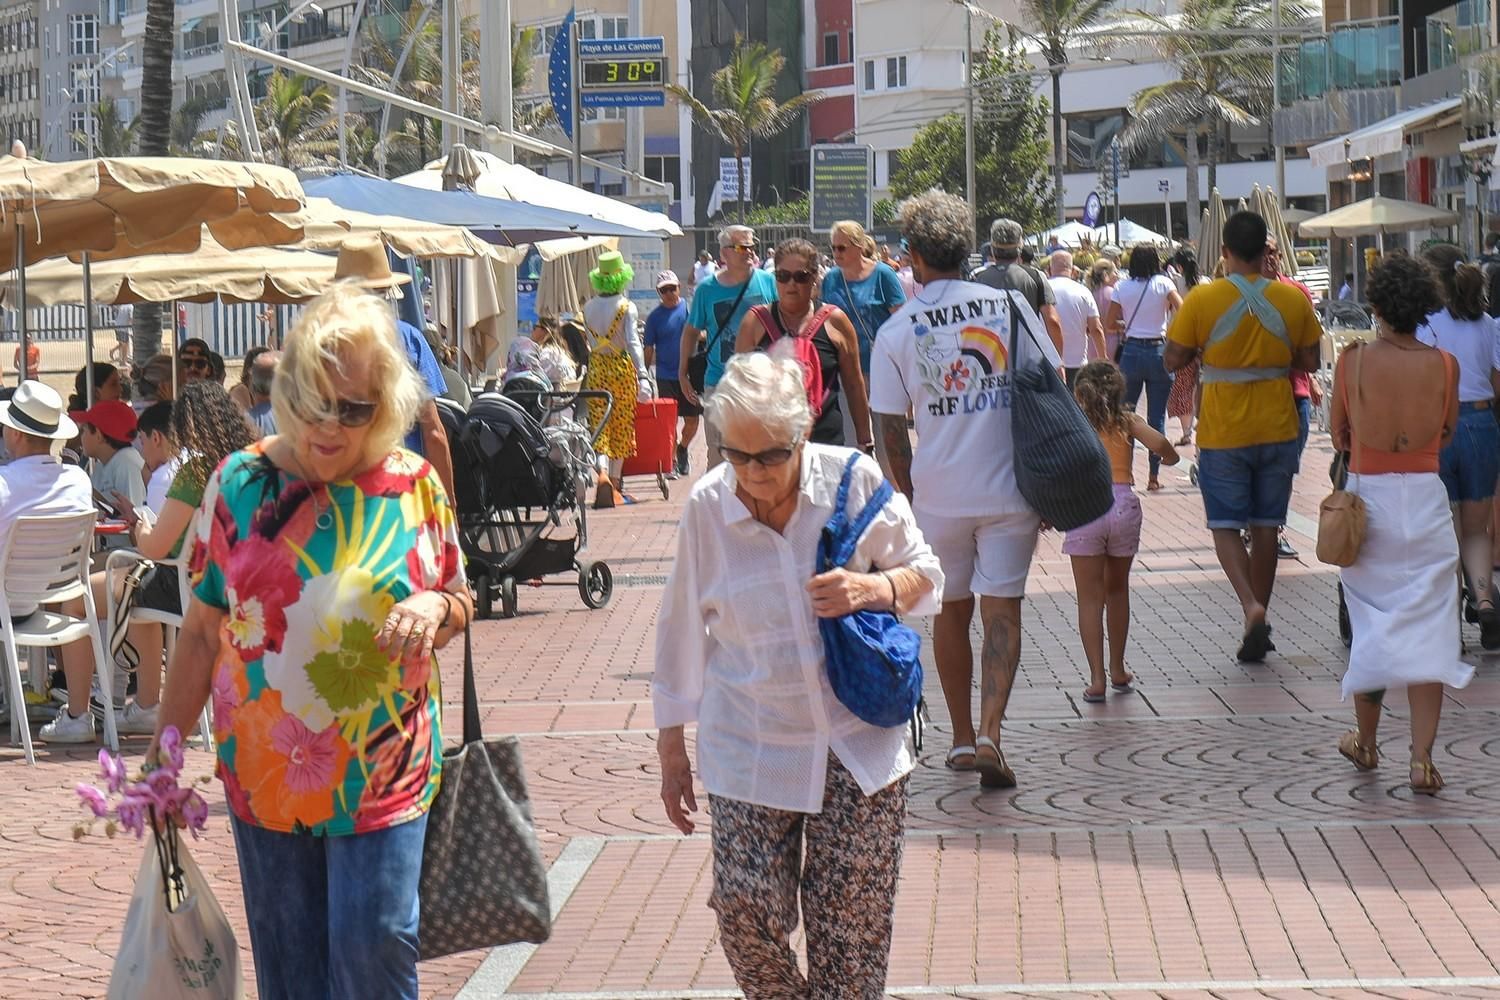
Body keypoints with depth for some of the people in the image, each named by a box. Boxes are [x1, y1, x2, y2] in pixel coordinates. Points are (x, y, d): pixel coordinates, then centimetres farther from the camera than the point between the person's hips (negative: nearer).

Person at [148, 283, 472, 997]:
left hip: (384, 774, -1)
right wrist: (165, 752, 3)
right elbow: (203, 631, 5)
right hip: (265, 770, 1)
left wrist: (436, 609, -14)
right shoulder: (241, 484, -1)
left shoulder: (415, 486, -1)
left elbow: (460, 606, 11)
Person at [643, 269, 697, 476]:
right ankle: (671, 460, 12)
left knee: (692, 420, 5)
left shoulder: (690, 307, 2)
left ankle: (682, 448, 32)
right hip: (666, 376, -1)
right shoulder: (655, 317, 0)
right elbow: (649, 349, 3)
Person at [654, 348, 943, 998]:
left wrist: (874, 589, -18)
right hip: (751, 745, 1)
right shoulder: (707, 506, -3)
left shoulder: (854, 481, -6)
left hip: (860, 742, 0)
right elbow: (683, 630, 6)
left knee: (851, 920, 0)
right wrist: (671, 749, 10)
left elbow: (926, 576, 5)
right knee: (745, 909, -7)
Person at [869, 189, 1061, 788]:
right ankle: (989, 733, -14)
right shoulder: (1009, 305, -3)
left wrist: (908, 498, 12)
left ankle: (962, 738, 23)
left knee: (951, 612, 16)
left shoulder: (895, 332, -4)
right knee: (1002, 610, 2)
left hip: (937, 496, 1)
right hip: (1010, 491, 0)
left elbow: (889, 431, -2)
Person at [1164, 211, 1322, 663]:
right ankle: (1257, 624, 17)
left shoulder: (1202, 300, -10)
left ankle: (1252, 607, -16)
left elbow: (1174, 359, -4)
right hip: (1276, 428, 2)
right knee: (1266, 527, 12)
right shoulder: (1293, 300, -3)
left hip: (1223, 431, -2)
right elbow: (1309, 362, 4)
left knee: (1226, 526, 5)